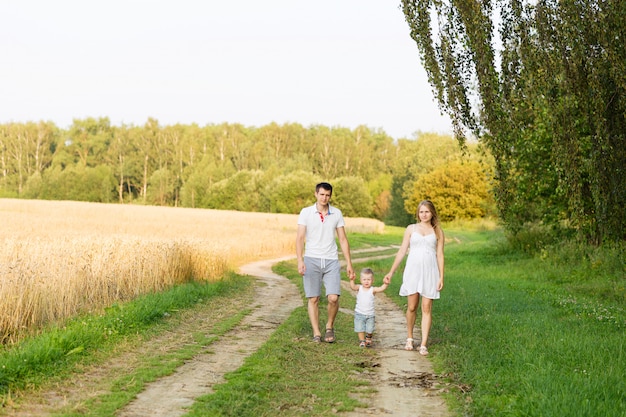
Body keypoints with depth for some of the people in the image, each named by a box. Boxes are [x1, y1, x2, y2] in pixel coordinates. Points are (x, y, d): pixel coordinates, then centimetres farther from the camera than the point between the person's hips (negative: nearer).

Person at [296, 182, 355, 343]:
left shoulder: (337, 213, 6)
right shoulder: (306, 212, 0)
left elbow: (343, 239, 9)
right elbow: (300, 238, -4)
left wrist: (349, 263, 4)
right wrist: (300, 261, -16)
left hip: (331, 261, 1)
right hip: (312, 260, -1)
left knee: (333, 298, -10)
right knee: (313, 299, 0)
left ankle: (330, 327, 14)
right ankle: (316, 333, 9)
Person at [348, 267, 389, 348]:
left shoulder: (373, 290, -6)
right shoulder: (359, 288, -4)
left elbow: (381, 288, -20)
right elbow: (353, 287, -23)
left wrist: (385, 284, -39)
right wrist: (352, 280, -41)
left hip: (370, 315, 0)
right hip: (359, 314, 0)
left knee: (370, 330, 0)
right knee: (360, 328, -1)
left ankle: (368, 338, 31)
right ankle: (362, 341, 20)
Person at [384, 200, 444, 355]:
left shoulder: (437, 231, 8)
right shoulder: (411, 229, 9)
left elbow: (440, 255, 7)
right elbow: (402, 251, 9)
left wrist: (441, 277, 0)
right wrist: (391, 272, 6)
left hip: (430, 272, 0)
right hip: (412, 270, 0)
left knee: (427, 308, -2)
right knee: (411, 307, 3)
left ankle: (423, 344, 0)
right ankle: (409, 338, 23)